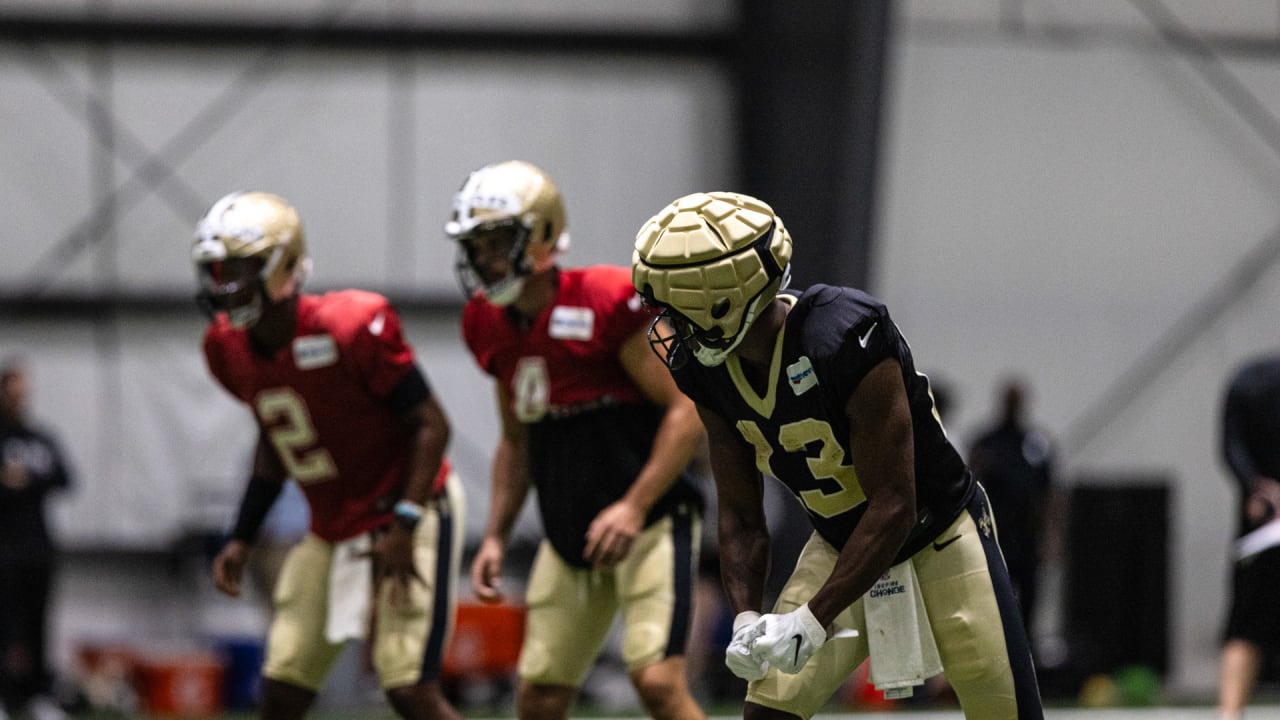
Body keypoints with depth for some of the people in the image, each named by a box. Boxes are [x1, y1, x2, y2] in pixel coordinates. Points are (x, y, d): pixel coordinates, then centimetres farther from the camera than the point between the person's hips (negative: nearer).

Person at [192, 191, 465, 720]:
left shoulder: (351, 329, -24)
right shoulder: (229, 348, -2)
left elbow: (431, 425, -17)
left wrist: (405, 523, -24)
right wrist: (242, 538, 10)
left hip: (408, 514, -7)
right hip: (331, 531, 7)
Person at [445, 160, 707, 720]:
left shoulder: (606, 304, -16)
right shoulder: (491, 327, 6)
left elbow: (686, 411, -15)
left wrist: (635, 506, -22)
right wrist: (495, 536, 12)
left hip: (647, 522, -7)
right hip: (569, 536, 7)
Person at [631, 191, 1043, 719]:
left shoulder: (844, 341, -33)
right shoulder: (708, 371, -11)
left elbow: (893, 509, -29)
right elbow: (740, 517, 0)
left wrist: (813, 619, -31)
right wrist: (746, 617, -16)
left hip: (939, 541, -5)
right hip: (839, 545, 5)